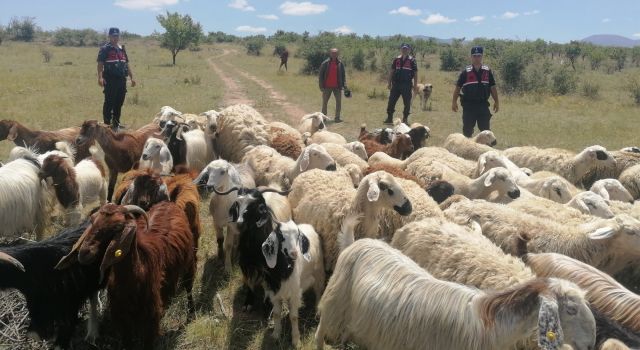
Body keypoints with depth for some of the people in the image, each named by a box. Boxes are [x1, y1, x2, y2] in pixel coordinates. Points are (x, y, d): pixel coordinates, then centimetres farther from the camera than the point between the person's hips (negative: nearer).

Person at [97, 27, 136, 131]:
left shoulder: (122, 49, 18)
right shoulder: (105, 49, -2)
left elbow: (127, 64, 23)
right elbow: (100, 64, -10)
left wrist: (132, 77, 17)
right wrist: (100, 77, -22)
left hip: (122, 79, 6)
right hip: (110, 80, -6)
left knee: (119, 103, 10)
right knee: (109, 103, -4)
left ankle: (116, 123, 19)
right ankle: (107, 123, 1)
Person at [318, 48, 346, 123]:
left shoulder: (340, 63, 3)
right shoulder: (325, 63, -3)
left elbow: (343, 75, 8)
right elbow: (320, 75, -2)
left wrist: (344, 85, -1)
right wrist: (321, 86, -8)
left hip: (337, 86, 1)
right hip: (327, 87, -1)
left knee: (339, 101, -3)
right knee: (324, 102, 7)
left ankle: (337, 118, 3)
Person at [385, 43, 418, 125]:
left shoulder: (412, 60, 1)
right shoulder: (396, 59, 9)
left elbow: (415, 73, 2)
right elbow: (392, 71, 11)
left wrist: (415, 85, -3)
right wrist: (389, 82, 5)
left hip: (407, 85, -2)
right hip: (396, 84, 2)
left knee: (407, 103, 2)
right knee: (391, 101, 0)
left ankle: (405, 119, 13)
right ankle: (389, 118, 9)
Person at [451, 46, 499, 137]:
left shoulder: (487, 71, 5)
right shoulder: (466, 72, -1)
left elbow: (493, 87, 10)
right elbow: (457, 87, 1)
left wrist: (496, 102, 8)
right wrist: (454, 102, -2)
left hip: (483, 105, 2)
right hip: (468, 105, -2)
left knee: (485, 129, 5)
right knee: (467, 129, 4)